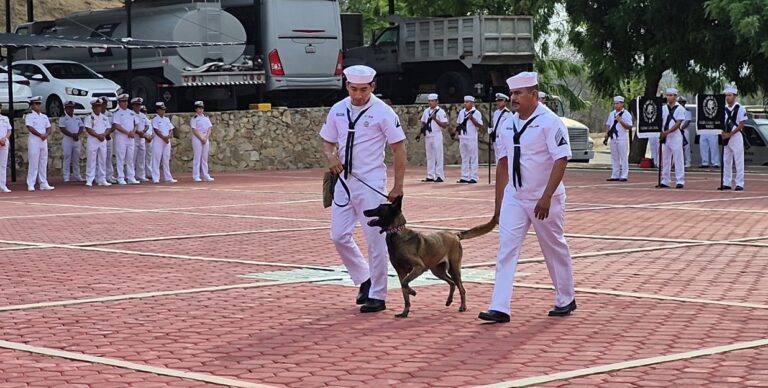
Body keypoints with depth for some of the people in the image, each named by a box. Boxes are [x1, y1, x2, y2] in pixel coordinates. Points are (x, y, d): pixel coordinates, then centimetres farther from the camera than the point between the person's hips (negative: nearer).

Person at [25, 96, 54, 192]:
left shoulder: (44, 117, 15)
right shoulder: (29, 116, -3)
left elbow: (48, 128, 12)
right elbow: (30, 128, -14)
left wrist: (46, 134, -9)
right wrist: (40, 135, -19)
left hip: (44, 141, 6)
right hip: (34, 141, -6)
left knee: (44, 163, 7)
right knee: (33, 162, -8)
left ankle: (43, 183, 11)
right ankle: (30, 185, -7)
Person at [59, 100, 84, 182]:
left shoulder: (77, 118, 15)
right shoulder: (63, 118, -2)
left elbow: (81, 128, 8)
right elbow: (63, 129, -12)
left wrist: (77, 135, -11)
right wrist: (72, 135, -20)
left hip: (77, 140, 5)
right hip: (67, 140, -5)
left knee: (76, 159, 9)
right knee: (67, 158, -5)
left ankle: (77, 176, 14)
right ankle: (66, 177, -4)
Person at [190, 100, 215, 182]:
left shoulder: (206, 118, 12)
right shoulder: (194, 119, -3)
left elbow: (209, 129, 8)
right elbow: (194, 130, -11)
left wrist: (206, 138, -6)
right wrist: (201, 138, -16)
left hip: (206, 139, 5)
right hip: (197, 139, -5)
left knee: (205, 158, 6)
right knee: (197, 158, -6)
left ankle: (206, 176, 8)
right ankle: (196, 176, -5)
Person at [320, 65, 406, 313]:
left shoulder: (383, 112, -9)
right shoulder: (338, 110, 6)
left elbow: (399, 148, -6)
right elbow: (327, 142, 16)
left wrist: (398, 186, -9)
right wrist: (330, 156, -8)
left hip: (371, 183, -5)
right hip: (344, 181, 6)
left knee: (375, 239, -2)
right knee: (339, 236, 5)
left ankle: (377, 295, 6)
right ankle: (364, 279, 25)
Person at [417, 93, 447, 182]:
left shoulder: (440, 111, -7)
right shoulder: (426, 111, 11)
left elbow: (445, 125, -11)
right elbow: (423, 123, 17)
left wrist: (435, 119, -21)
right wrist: (420, 134, 7)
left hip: (437, 135, -6)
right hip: (428, 136, 6)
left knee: (438, 156, -5)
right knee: (429, 156, 8)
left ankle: (439, 176, -3)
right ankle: (430, 176, 11)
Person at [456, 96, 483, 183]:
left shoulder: (476, 113, -7)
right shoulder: (461, 112, 12)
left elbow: (480, 126, -11)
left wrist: (472, 118, -20)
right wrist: (457, 129, 4)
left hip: (472, 138, -7)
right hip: (462, 137, 7)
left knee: (473, 158, -3)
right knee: (464, 158, 10)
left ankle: (474, 177, -2)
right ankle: (464, 177, 14)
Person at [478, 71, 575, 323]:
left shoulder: (549, 122, -13)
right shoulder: (508, 125, 6)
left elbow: (561, 160, -19)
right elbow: (503, 164, 12)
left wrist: (546, 198, -25)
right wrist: (498, 204, 12)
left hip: (544, 199, -5)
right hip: (514, 197, 5)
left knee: (555, 249, 9)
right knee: (506, 250, -5)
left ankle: (566, 300, 28)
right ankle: (500, 308, -9)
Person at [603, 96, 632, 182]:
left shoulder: (626, 114, -6)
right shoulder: (611, 114, 15)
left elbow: (629, 126, -14)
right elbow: (608, 125, 19)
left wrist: (620, 121, -23)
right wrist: (606, 134, 6)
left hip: (622, 138, -7)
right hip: (613, 138, 7)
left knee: (624, 157, -5)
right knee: (614, 158, 9)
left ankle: (624, 176, -5)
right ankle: (614, 175, 13)